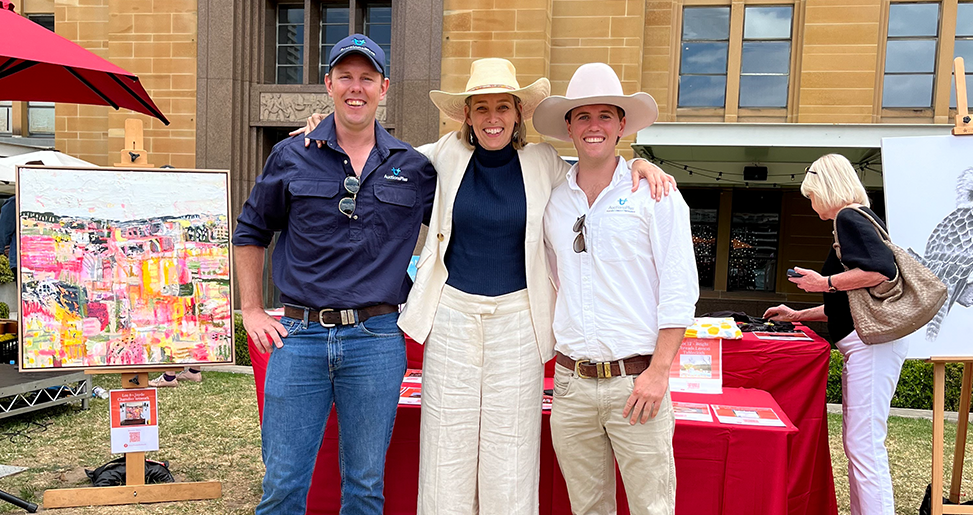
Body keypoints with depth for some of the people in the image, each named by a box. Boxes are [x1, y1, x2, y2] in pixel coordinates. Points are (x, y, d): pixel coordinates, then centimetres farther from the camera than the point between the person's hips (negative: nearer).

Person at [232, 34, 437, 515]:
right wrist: (252, 310, 9)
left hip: (376, 340, 0)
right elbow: (250, 231, 14)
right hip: (299, 336, 0)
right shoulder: (291, 158, 5)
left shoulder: (415, 168, 4)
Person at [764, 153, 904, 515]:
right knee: (855, 442, 14)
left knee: (865, 444, -10)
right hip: (863, 341, 11)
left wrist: (825, 282, -13)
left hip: (872, 342, -11)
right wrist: (796, 315, 29)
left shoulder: (849, 217, -7)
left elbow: (882, 270, -25)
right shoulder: (860, 219, 23)